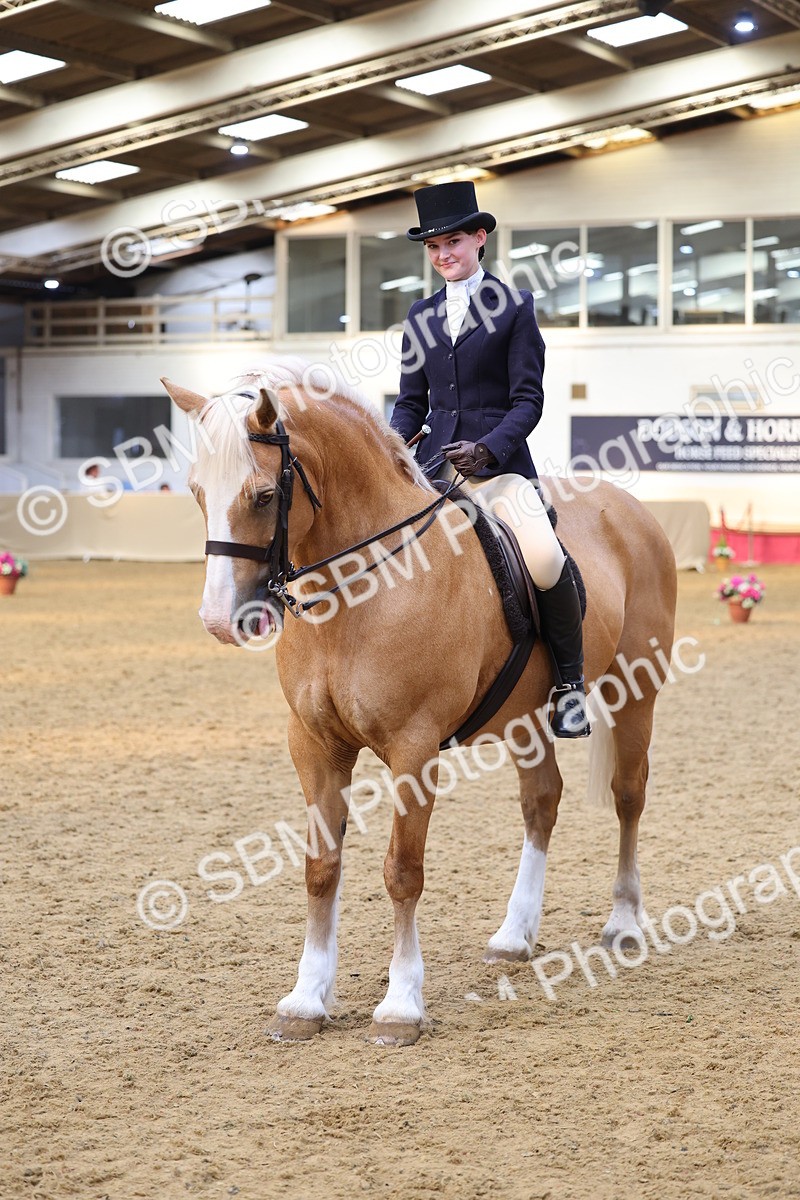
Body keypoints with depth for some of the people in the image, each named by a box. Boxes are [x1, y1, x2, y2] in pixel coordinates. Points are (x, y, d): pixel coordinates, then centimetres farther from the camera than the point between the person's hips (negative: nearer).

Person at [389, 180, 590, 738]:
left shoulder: (514, 306, 2)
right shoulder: (421, 316, 15)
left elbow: (528, 399, -4)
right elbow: (412, 402, 16)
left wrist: (488, 449, -20)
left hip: (499, 463, -5)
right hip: (433, 464, 5)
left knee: (544, 558, -29)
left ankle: (571, 680, -11)